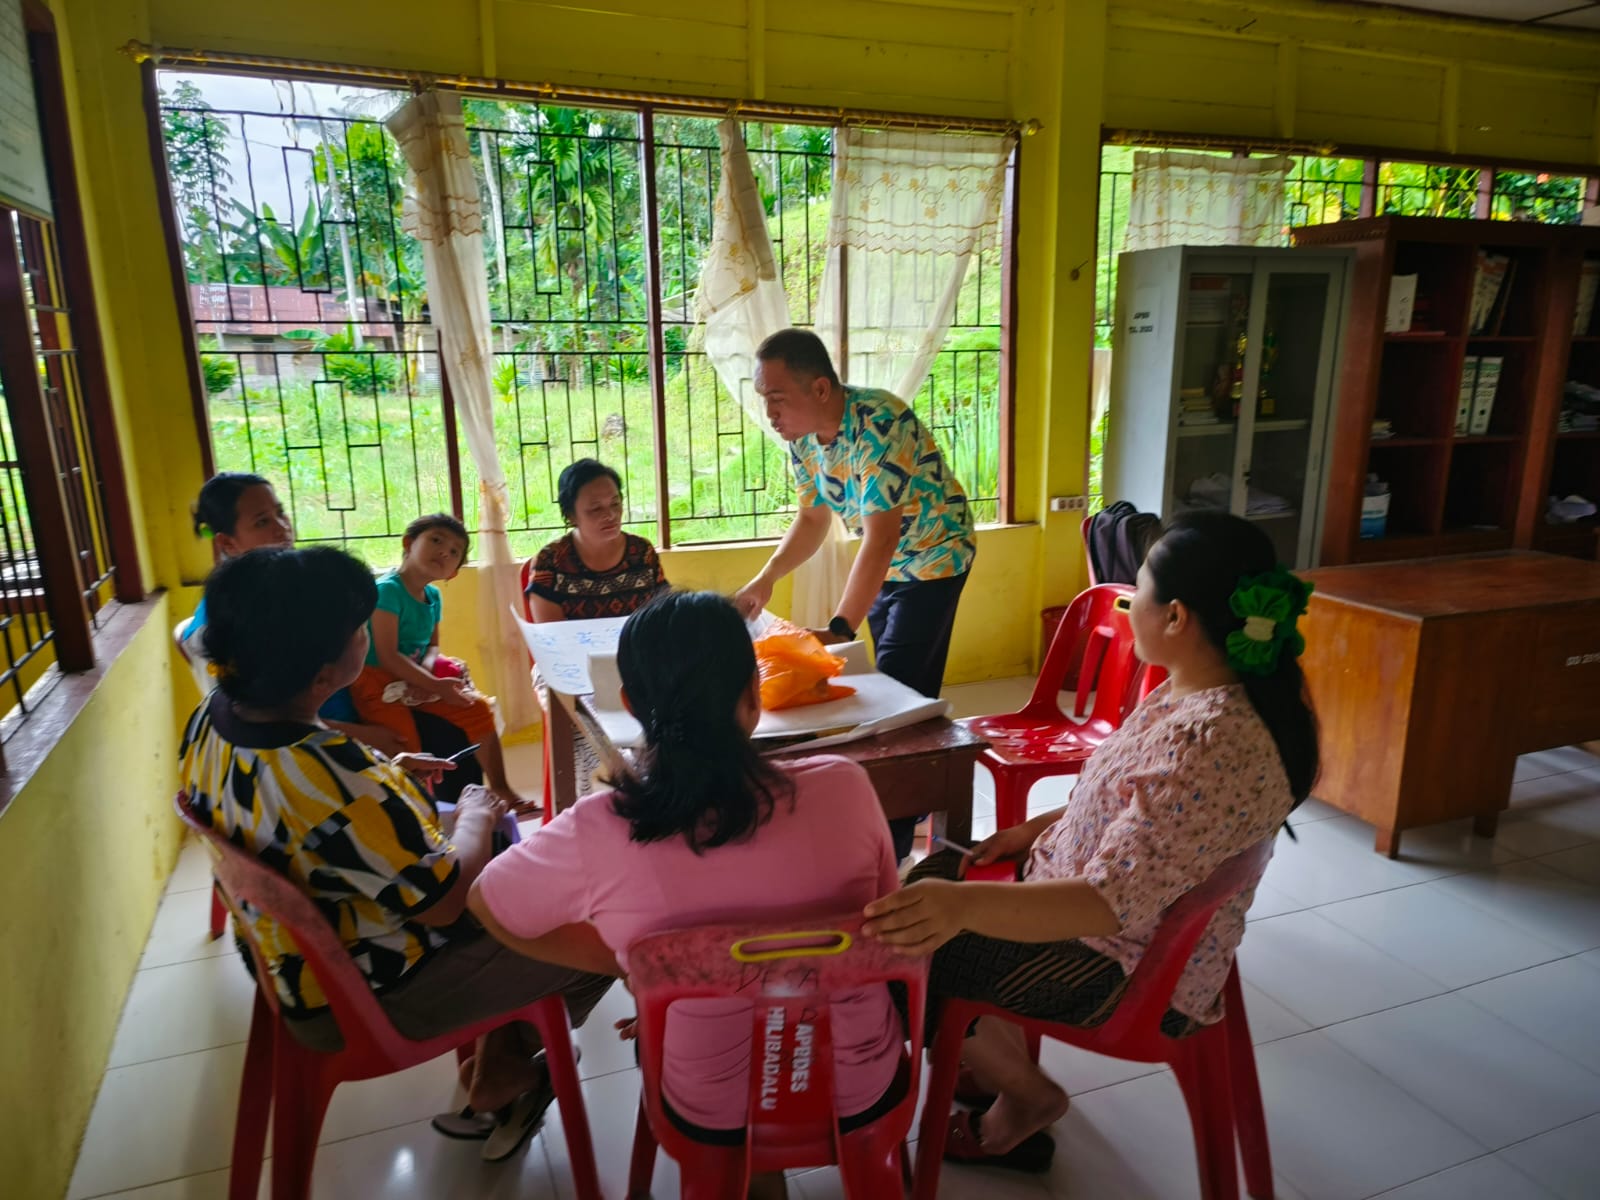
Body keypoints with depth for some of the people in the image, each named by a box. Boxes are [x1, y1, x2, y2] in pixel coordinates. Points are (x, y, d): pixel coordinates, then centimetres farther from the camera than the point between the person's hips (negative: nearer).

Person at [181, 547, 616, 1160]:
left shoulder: (213, 716, -11)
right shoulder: (335, 783, -39)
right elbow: (444, 900, -25)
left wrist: (388, 775, 4)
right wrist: (476, 816, -8)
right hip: (363, 996, -8)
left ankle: (488, 1060, 31)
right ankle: (497, 1074, 29)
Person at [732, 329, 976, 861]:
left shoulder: (879, 423, -33)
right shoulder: (802, 436, -8)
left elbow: (879, 539, -37)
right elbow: (812, 521, 3)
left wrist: (839, 631, -41)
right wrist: (765, 579, -12)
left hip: (932, 557, -8)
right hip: (887, 563, 8)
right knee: (887, 686, 15)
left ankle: (890, 850, 0)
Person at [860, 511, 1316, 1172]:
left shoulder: (1209, 743, -34)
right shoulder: (1195, 693, -3)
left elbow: (1112, 902, -38)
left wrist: (964, 903, -50)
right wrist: (1040, 828, 9)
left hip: (1130, 971, -9)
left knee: (904, 958, -4)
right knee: (930, 875, 15)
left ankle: (1026, 1094, 19)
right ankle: (1004, 1055, 27)